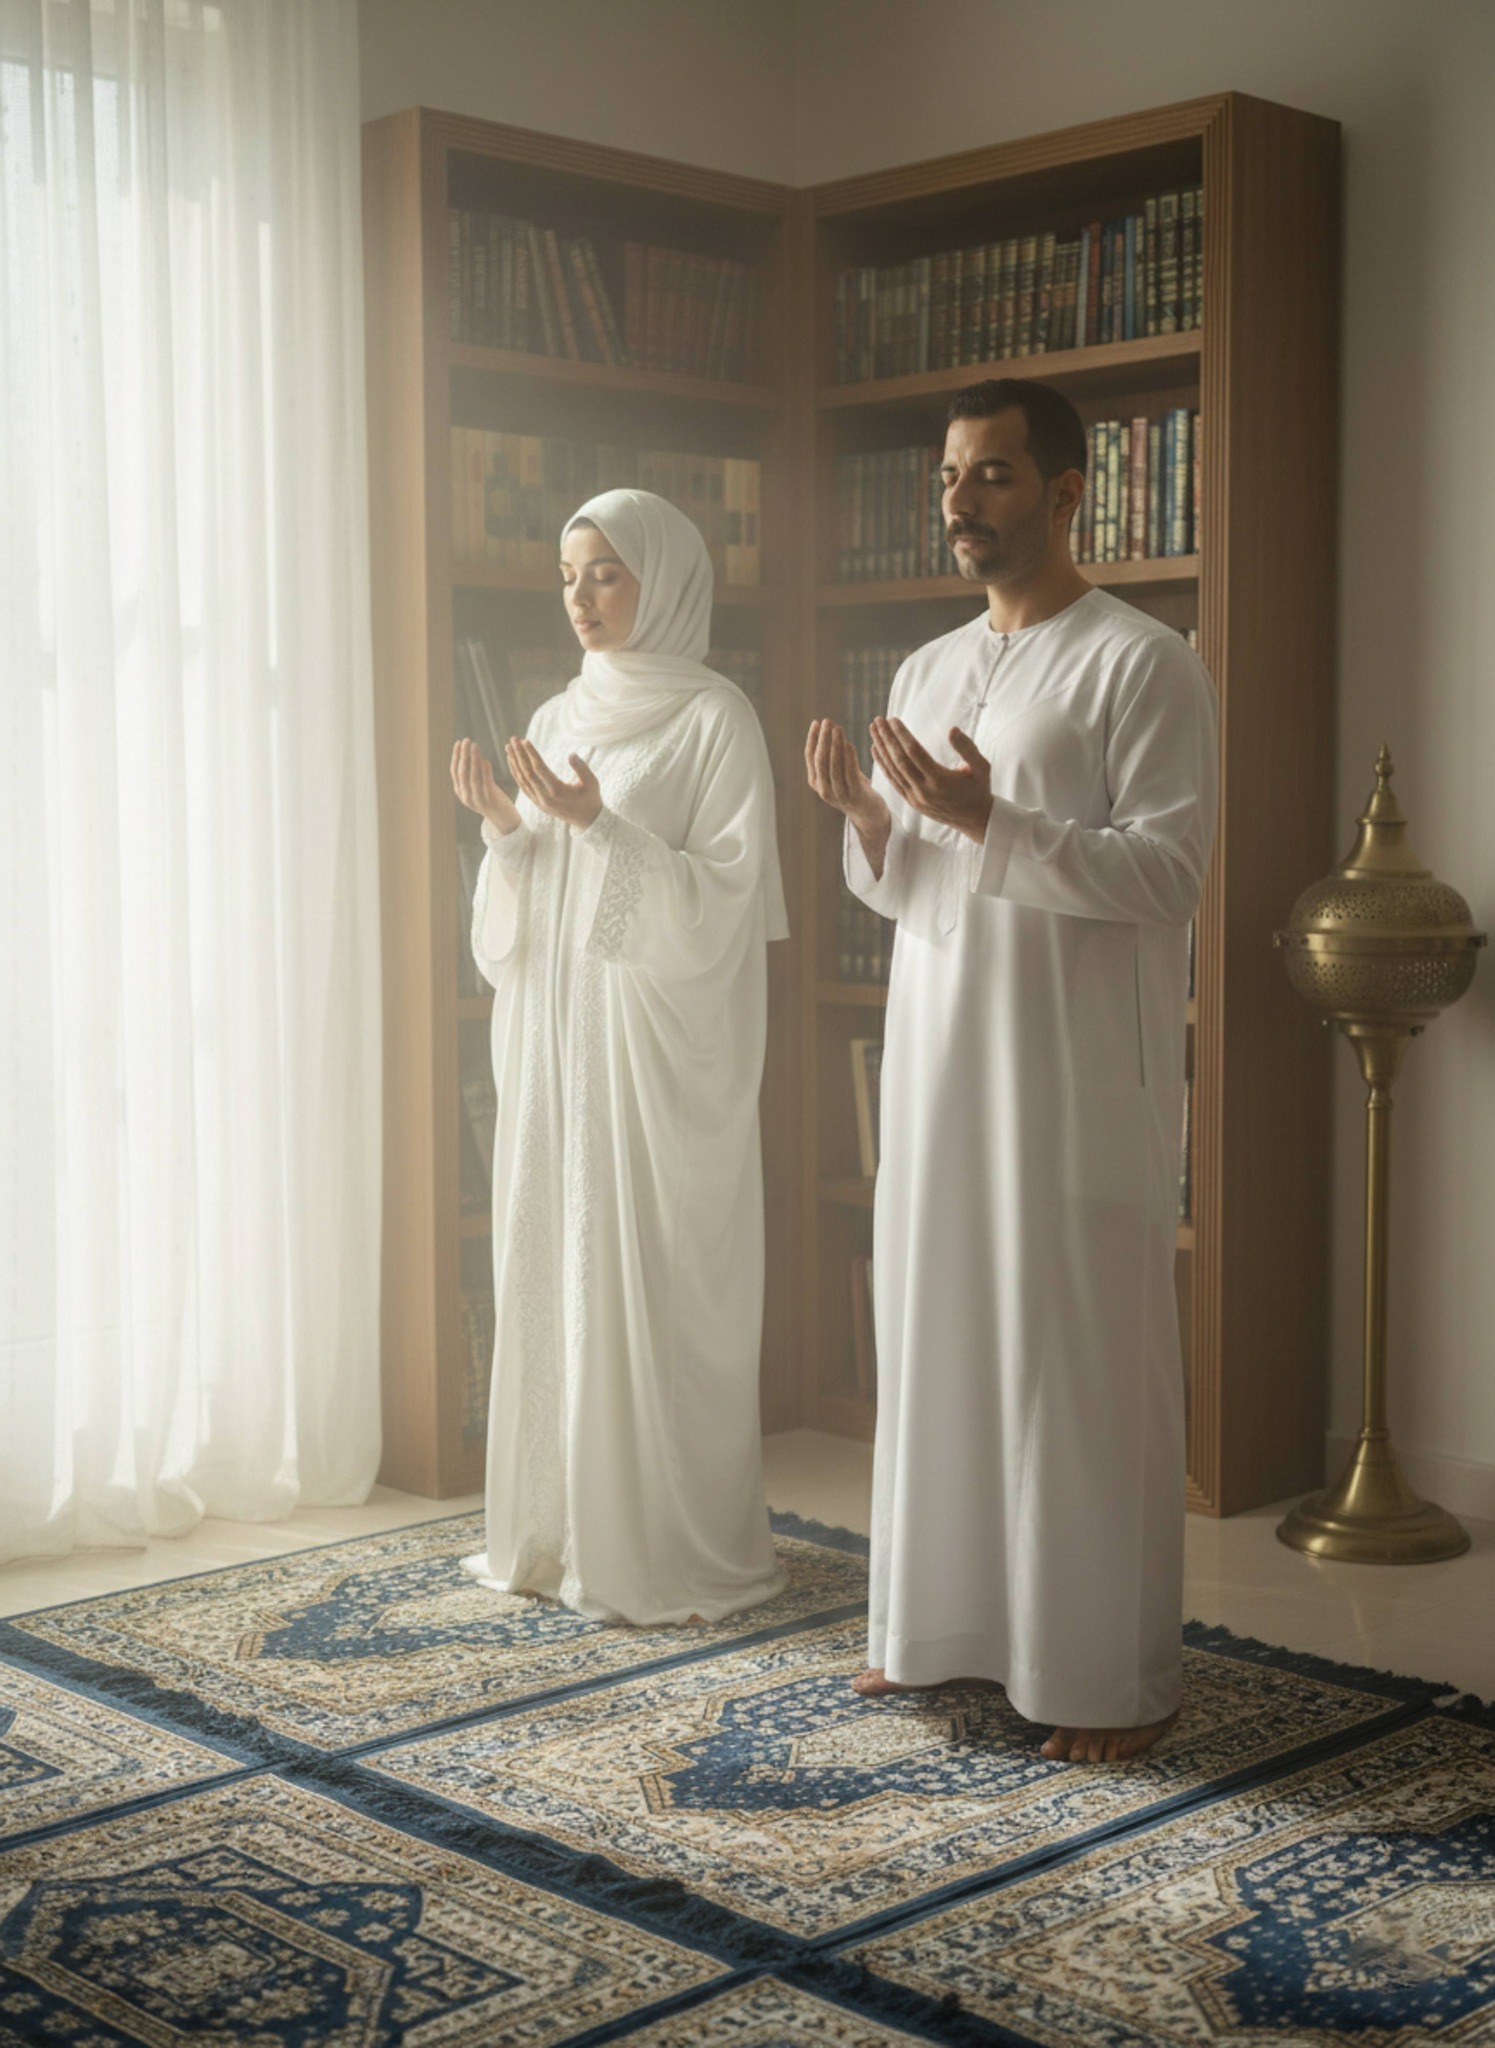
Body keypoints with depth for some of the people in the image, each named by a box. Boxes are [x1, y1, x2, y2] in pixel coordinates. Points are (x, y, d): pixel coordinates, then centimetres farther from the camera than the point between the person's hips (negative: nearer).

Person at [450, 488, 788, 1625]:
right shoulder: (557, 721, 15)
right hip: (552, 1037, 7)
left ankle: (673, 1549, 7)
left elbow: (720, 901, -13)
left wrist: (598, 825, -22)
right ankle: (562, 1527, 20)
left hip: (659, 1043, -7)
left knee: (655, 1281, -4)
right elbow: (523, 916, 15)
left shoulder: (713, 718, -5)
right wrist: (508, 830, -4)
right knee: (553, 1270, 9)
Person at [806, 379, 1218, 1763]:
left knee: (1085, 1359, -2)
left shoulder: (1141, 663, -7)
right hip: (939, 1056, 7)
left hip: (1077, 1072, -7)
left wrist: (990, 822, -24)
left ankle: (1113, 1673, 9)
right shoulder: (927, 671, 15)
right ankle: (942, 1621, 25)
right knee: (937, 1331, 11)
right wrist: (865, 817, -5)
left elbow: (1166, 872, -16)